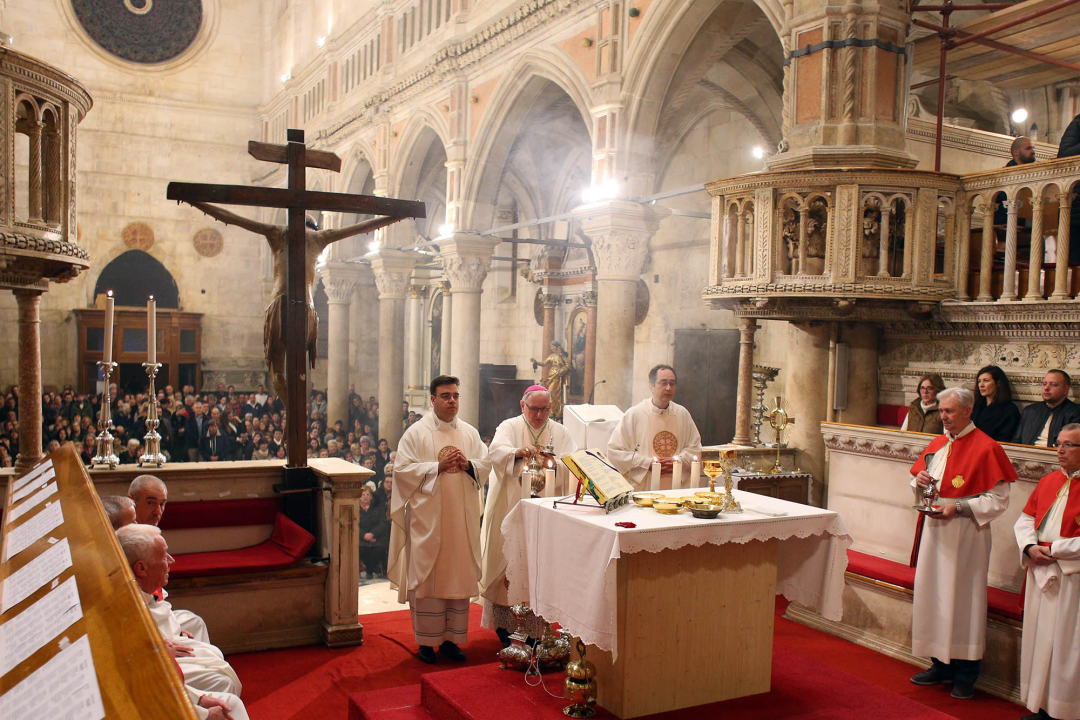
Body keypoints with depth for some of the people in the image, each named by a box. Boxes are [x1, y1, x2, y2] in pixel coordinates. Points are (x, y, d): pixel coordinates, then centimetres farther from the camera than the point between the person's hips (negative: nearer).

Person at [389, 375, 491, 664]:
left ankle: (451, 637, 17)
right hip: (427, 517, -3)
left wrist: (468, 464, -11)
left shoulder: (470, 433, 11)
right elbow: (402, 469, -7)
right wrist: (438, 466, -15)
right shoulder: (416, 433, -1)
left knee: (459, 574, 6)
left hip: (462, 517, 4)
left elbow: (486, 465, 10)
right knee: (427, 575, 0)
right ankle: (426, 641, 11)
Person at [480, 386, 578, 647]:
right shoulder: (509, 427, 2)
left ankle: (535, 629, 10)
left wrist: (555, 463, -22)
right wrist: (518, 452, -37)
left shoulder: (560, 432, 10)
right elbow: (496, 451, -17)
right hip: (511, 510, -2)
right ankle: (504, 624, 12)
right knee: (508, 563, -1)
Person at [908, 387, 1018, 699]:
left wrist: (959, 507, -21)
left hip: (965, 535, -7)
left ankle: (966, 673, 9)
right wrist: (919, 481, -2)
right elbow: (919, 479, 21)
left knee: (963, 598, -2)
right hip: (934, 530, 7)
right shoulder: (937, 444, 11)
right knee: (933, 594, 10)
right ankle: (941, 664, 23)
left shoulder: (986, 448, -9)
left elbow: (999, 499, -11)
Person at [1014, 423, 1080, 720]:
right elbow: (1025, 518, 13)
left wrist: (1053, 550, -16)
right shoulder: (1049, 481, 11)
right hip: (1041, 573, 7)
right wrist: (1030, 547, -4)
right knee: (1038, 639, 12)